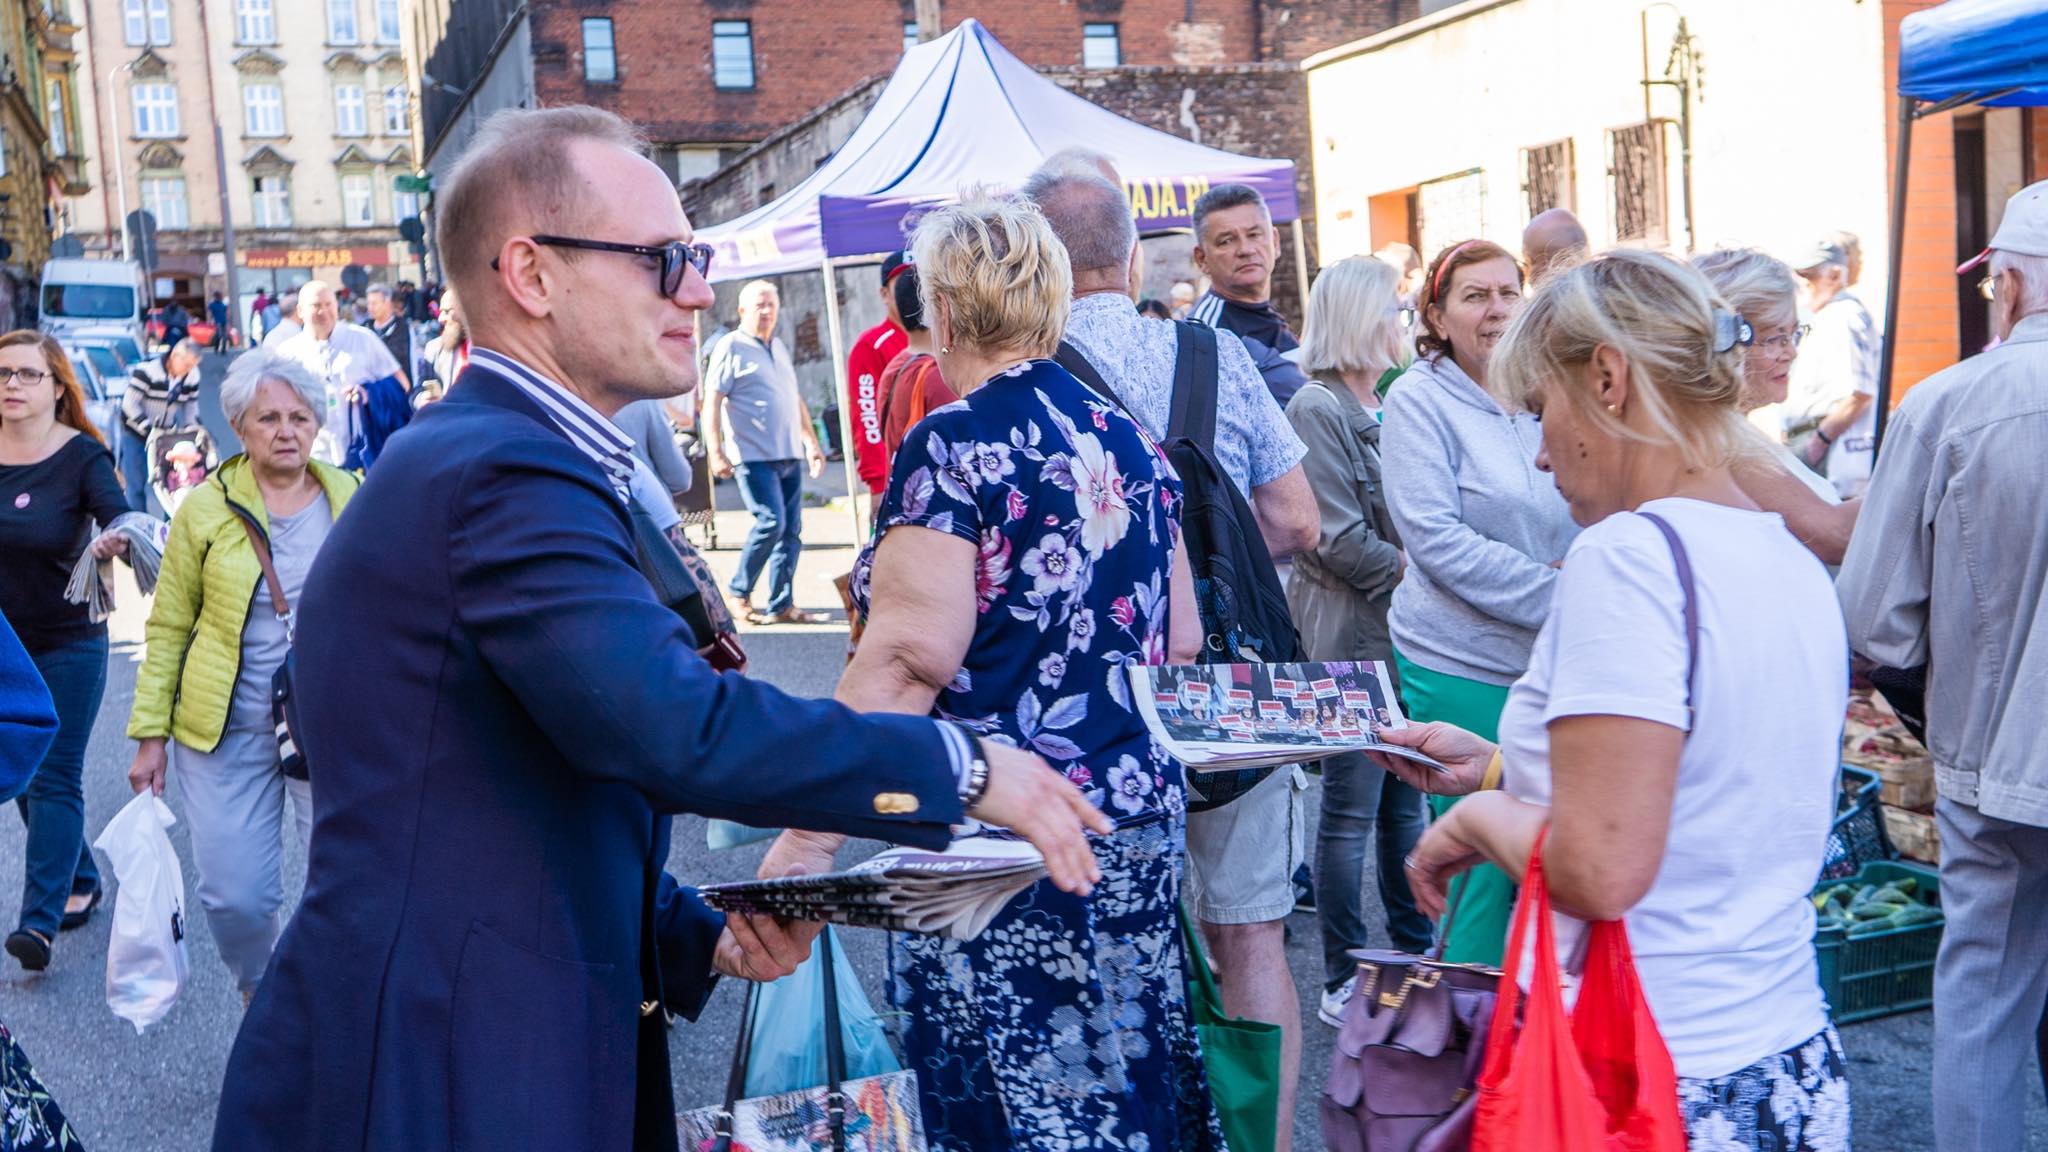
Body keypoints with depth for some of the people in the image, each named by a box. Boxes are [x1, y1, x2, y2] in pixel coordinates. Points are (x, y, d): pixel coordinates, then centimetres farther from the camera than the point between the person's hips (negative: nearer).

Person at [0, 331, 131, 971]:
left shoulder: (82, 455, -11)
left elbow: (118, 518, -24)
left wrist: (114, 541, -45)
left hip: (67, 644, -5)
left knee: (54, 778, -5)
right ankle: (80, 883, 30)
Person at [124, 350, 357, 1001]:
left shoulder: (353, 500, 5)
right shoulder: (205, 508, 1)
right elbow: (168, 628, 4)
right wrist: (151, 733, 0)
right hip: (225, 732, 0)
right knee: (234, 897, 1)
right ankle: (259, 996, 32)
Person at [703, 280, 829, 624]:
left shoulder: (780, 347, 19)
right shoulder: (731, 347, -3)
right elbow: (712, 402, -9)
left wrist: (811, 441, 21)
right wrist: (716, 453, -18)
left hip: (790, 455, 7)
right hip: (754, 456, -7)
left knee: (791, 529, 4)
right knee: (771, 522, -15)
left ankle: (781, 605, 10)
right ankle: (739, 594, 2)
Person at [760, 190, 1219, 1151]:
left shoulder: (951, 446, -12)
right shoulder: (1126, 437, 9)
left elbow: (909, 659, -19)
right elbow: (1180, 642, 15)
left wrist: (807, 836, -15)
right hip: (1141, 820, 8)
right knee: (1130, 1070, 18)